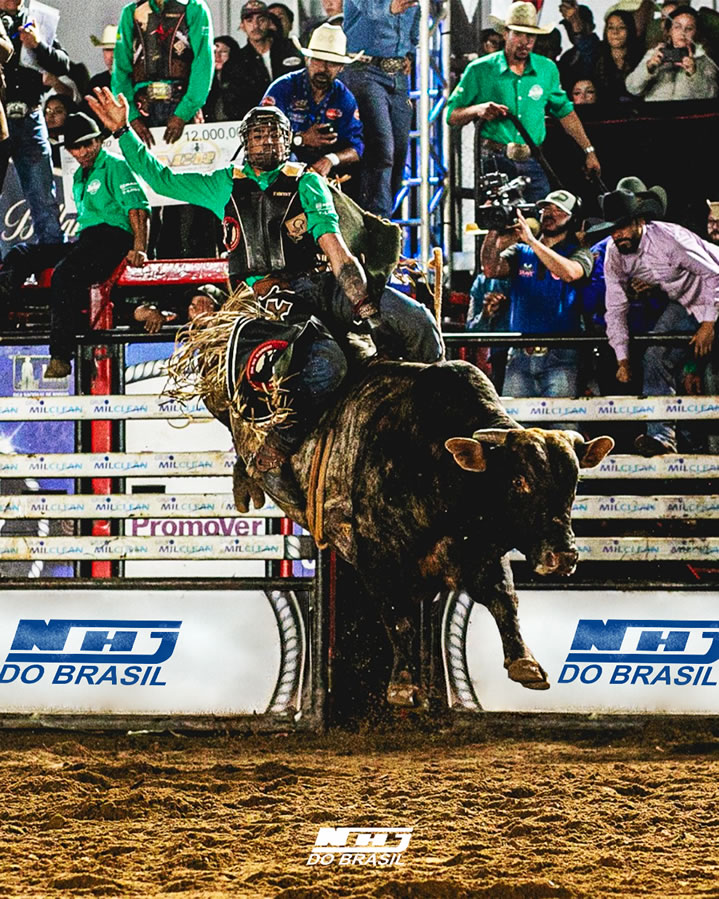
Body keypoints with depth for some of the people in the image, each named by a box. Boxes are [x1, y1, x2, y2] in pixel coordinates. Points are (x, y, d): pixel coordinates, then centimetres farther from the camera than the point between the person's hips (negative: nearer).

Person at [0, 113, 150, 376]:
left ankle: (60, 357, -39)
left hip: (111, 238, -9)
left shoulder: (114, 166, -1)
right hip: (84, 240, 9)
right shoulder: (79, 176, 25)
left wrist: (139, 248, -21)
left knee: (64, 273, -35)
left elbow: (137, 206, -11)